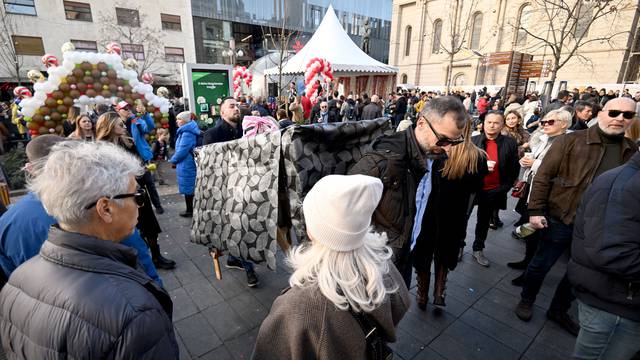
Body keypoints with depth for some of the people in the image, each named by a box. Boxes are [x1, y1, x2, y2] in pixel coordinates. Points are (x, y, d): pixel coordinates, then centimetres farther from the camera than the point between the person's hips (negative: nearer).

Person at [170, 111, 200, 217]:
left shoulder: (187, 133, -21)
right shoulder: (188, 131, 12)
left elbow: (181, 151, -22)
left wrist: (172, 160, -6)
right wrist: (175, 160, 13)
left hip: (186, 165, -10)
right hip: (189, 164, 10)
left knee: (187, 188, 3)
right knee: (190, 188, 17)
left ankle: (189, 210, 15)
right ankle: (191, 209, 27)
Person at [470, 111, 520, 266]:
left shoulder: (510, 143, -3)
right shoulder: (473, 141, -5)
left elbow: (514, 168, 1)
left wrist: (505, 188, -5)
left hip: (493, 191, 1)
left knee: (484, 221, 15)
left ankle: (478, 249, 32)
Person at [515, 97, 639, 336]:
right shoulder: (571, 141, -9)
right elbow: (543, 176, -11)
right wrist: (536, 211, -16)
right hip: (560, 220, -5)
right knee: (541, 265, 9)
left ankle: (559, 310, 39)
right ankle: (526, 300, 32)